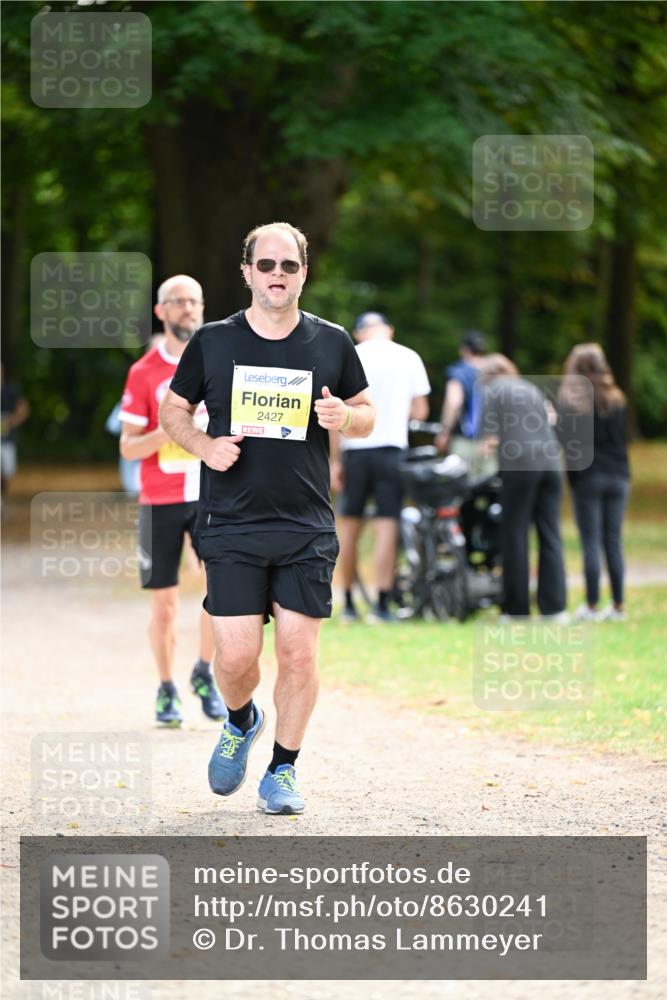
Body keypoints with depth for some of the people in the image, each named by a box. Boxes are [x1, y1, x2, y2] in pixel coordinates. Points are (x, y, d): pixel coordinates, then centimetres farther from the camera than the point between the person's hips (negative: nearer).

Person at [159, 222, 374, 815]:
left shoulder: (332, 344, 5)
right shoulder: (212, 342, 3)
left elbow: (367, 416, 15)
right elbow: (173, 410, 13)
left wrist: (344, 417, -8)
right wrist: (204, 446, -7)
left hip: (308, 528, 1)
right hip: (231, 524, -1)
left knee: (299, 654, -2)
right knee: (236, 657, -7)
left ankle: (283, 770, 14)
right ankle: (241, 723, 27)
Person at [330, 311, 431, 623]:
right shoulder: (409, 358, 3)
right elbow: (420, 411, 5)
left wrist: (335, 460, 1)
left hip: (355, 448, 0)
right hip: (391, 448, 0)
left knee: (349, 527, 10)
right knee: (386, 526, -2)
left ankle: (349, 604, 15)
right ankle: (382, 605, -8)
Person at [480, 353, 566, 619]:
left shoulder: (491, 389, 6)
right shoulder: (532, 388, 24)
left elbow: (490, 436, -1)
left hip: (519, 466, -5)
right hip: (550, 462, 5)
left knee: (515, 537, 1)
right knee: (550, 536, 5)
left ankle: (517, 608, 1)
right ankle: (554, 607, 1)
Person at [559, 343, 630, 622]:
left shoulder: (570, 399, -5)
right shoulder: (617, 400, 8)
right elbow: (622, 438, 10)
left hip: (586, 476, -4)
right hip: (617, 476, 4)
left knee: (591, 543, -2)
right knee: (614, 542, 7)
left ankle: (592, 606, -3)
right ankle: (618, 606, 7)